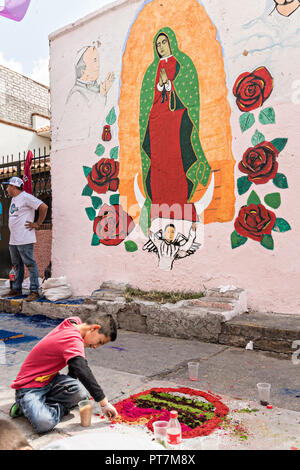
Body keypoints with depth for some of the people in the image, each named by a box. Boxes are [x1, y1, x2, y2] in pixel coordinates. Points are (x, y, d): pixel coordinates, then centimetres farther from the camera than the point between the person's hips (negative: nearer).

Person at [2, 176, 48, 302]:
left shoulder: (26, 197, -12)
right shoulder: (13, 199, 19)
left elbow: (44, 207, -19)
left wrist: (37, 224, -14)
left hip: (24, 240, -10)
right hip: (13, 240, 10)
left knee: (30, 264, -6)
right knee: (17, 265, 16)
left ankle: (34, 292, -3)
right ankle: (16, 289, 26)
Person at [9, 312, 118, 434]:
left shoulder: (75, 322, 1)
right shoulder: (73, 340, -27)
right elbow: (84, 373, -32)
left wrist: (71, 383, 19)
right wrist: (104, 403, -28)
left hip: (50, 379, 9)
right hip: (29, 387, -9)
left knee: (81, 393, -20)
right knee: (44, 424, -33)